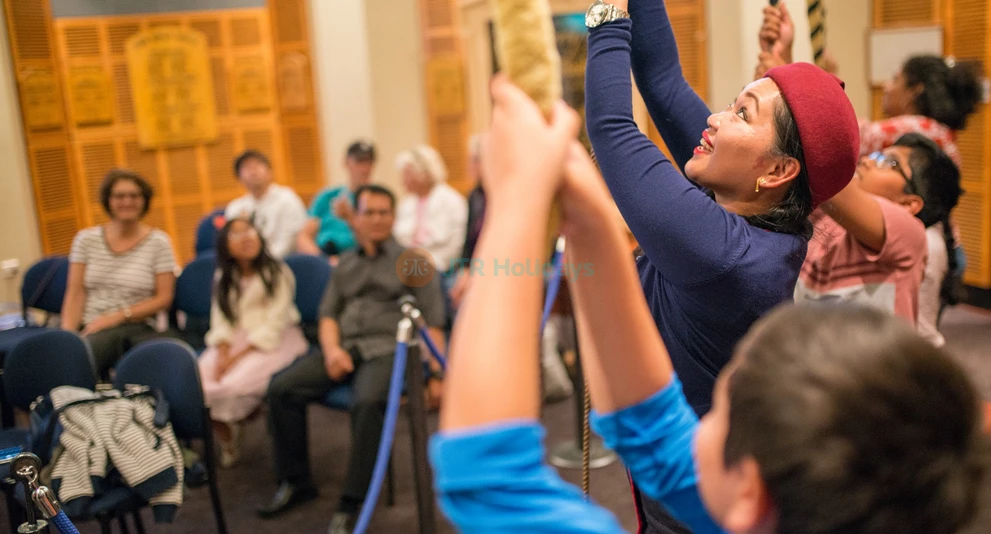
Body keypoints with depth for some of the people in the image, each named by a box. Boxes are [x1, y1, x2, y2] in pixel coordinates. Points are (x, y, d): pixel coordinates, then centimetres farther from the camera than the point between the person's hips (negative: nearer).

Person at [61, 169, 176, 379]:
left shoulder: (158, 242, 5)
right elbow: (75, 294, 7)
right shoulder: (86, 239, 11)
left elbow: (164, 298, 1)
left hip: (139, 328, 0)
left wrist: (117, 317, -9)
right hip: (92, 329, 1)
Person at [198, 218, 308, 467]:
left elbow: (273, 326, -14)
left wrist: (237, 356, -20)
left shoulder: (277, 273, -8)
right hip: (235, 340, 5)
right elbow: (221, 322, 4)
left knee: (235, 383, -30)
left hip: (275, 340, -5)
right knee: (198, 379, -20)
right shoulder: (224, 278, 11)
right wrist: (222, 354, -16)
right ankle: (226, 439, 4)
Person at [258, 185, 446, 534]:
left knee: (367, 402, -35)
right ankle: (294, 482, 1)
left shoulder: (411, 260, 9)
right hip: (344, 345, 5)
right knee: (282, 388, -15)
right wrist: (332, 349, -4)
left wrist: (437, 373, -8)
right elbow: (328, 313, 18)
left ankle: (351, 505, -24)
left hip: (388, 348, -5)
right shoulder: (345, 263, 23)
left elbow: (432, 322, 3)